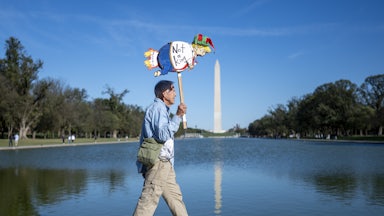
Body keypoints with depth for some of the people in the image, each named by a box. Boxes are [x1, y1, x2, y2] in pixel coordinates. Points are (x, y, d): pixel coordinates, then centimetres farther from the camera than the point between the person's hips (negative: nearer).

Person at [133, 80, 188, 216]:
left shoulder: (161, 109, 24)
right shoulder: (158, 108, -10)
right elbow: (163, 135, -22)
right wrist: (178, 116, -20)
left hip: (164, 162, 11)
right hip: (157, 161, -11)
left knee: (175, 196, 13)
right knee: (149, 198, -10)